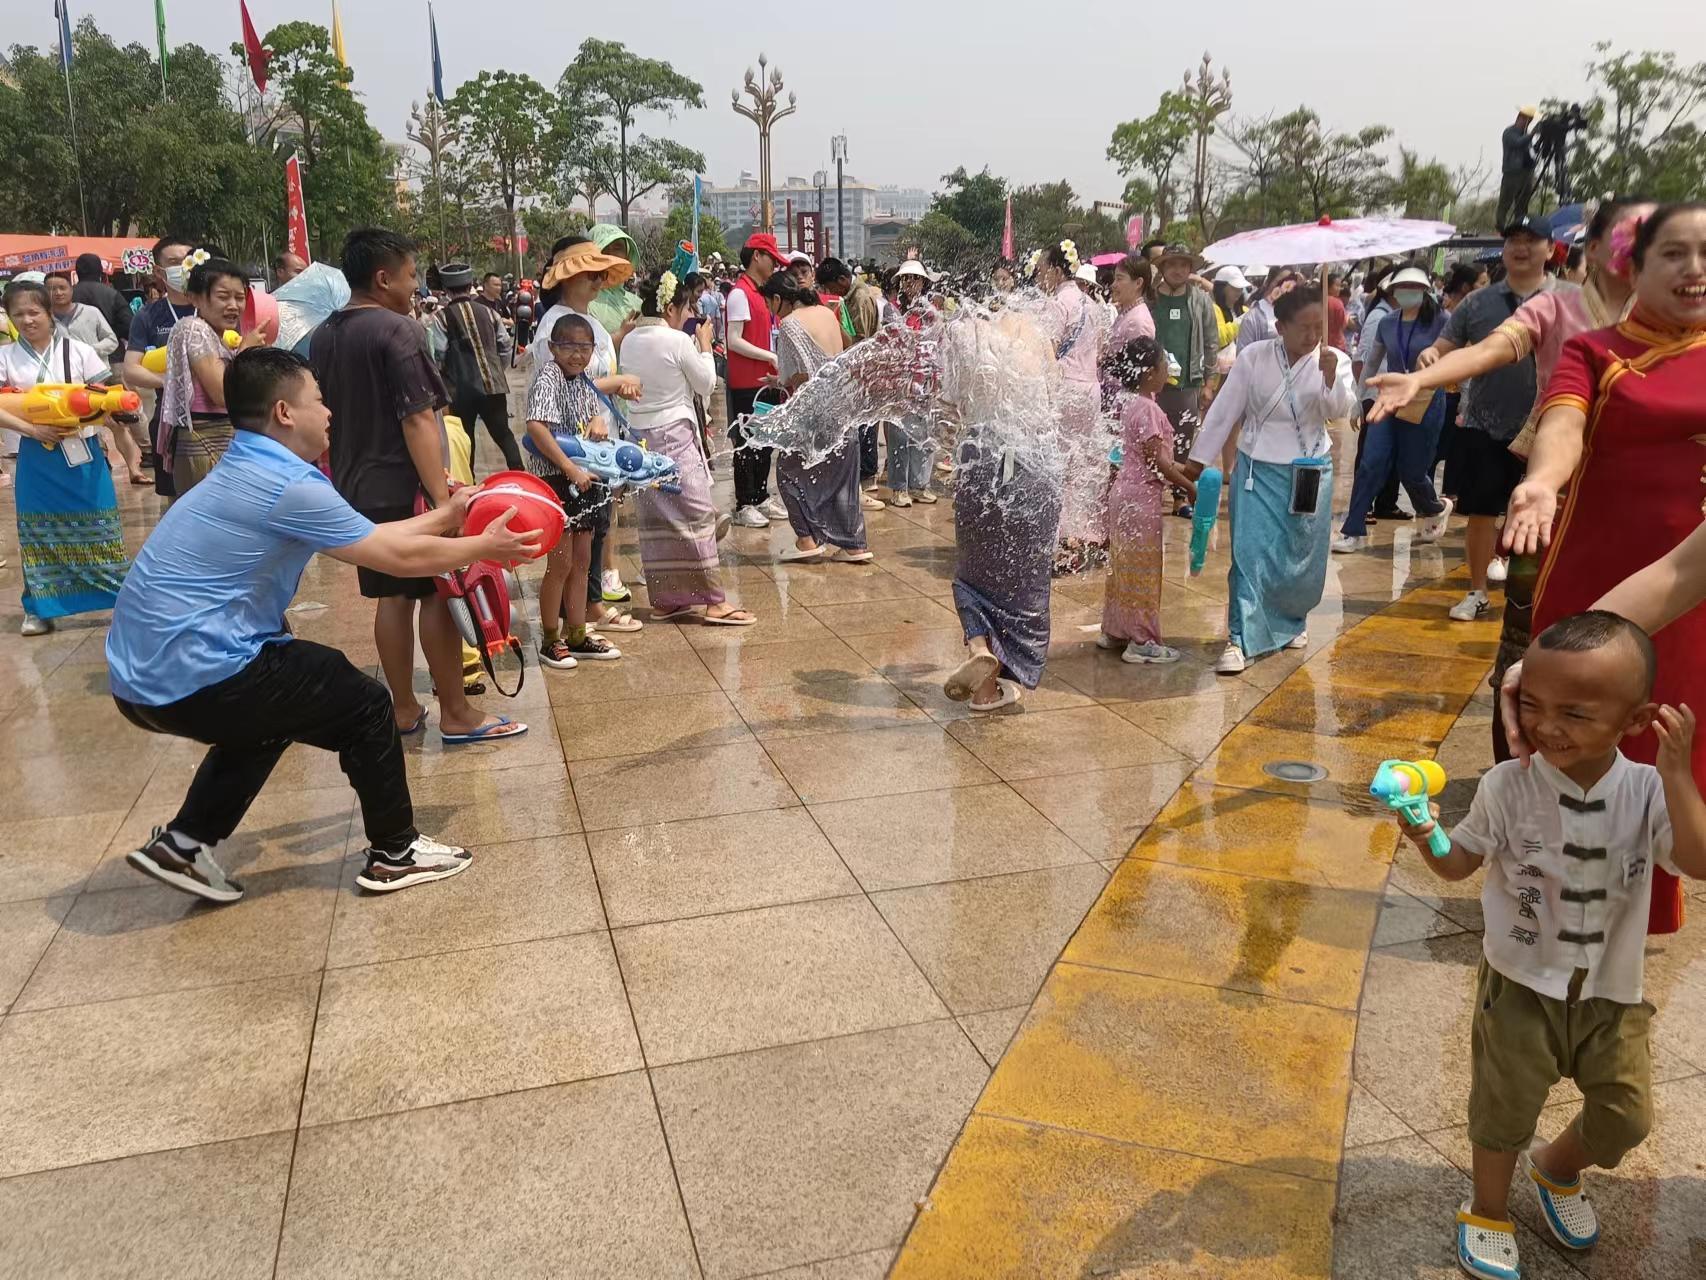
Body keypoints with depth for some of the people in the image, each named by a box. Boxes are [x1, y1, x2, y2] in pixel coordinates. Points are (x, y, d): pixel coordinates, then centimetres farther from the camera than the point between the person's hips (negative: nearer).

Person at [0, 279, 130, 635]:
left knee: (98, 530, 2)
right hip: (35, 458, 1)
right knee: (39, 534, 7)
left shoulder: (78, 351, -2)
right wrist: (33, 429, -20)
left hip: (81, 454, -1)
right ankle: (41, 609, 16)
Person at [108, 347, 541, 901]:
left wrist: (446, 517, 25)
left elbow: (369, 538, 18)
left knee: (274, 709, 32)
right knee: (364, 704, 3)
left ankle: (183, 842, 28)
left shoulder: (246, 473, 13)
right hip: (191, 678, -10)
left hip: (141, 674, 10)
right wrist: (485, 547, 3)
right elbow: (399, 556, -11)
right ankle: (395, 854, 16)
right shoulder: (288, 485, -17)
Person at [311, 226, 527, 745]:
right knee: (439, 595, 0)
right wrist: (441, 494, -24)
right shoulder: (397, 330, -14)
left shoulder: (323, 337, 11)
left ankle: (404, 709, 19)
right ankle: (456, 714, 5)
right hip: (404, 488, -8)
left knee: (392, 596, 13)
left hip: (358, 488, 8)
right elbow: (418, 419, -21)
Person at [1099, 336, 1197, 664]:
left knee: (1124, 566, 16)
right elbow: (1157, 460, -21)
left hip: (1124, 493, 9)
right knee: (1143, 569, -1)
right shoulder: (1147, 408, -19)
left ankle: (1115, 631, 26)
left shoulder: (1129, 403, 9)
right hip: (1142, 498, -9)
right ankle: (1142, 642, 6)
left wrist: (1183, 469, 14)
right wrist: (1190, 487, -14)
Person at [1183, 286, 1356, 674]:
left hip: (1309, 472, 2)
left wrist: (1331, 377, -35)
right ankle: (1240, 641, -7)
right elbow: (1224, 410, -2)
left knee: (1302, 556, 11)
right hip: (1258, 470, -1)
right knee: (1251, 554, -8)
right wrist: (1198, 458, 0)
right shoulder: (1253, 357, -6)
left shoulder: (1333, 361, -3)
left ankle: (1292, 621, 36)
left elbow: (1341, 410, -17)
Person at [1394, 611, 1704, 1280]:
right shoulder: (1507, 786, -17)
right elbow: (1459, 863, -6)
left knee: (1625, 1118, 13)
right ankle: (1489, 1212, 35)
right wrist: (1425, 838, -27)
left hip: (1612, 992, 2)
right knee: (1505, 1109, 8)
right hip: (1520, 985, -2)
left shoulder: (1648, 791, -14)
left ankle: (1554, 1167, 46)